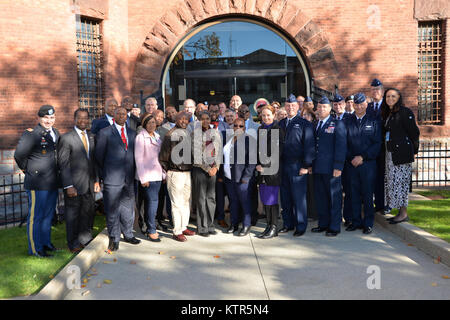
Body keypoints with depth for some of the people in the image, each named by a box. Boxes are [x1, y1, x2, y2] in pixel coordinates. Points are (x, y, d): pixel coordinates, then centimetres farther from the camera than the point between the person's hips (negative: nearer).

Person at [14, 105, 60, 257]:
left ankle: (46, 242, 34)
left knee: (48, 215, 19)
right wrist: (27, 169, -7)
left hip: (53, 183, 8)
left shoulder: (56, 133, 9)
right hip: (38, 184, -8)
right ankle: (35, 249, 14)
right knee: (35, 217, 3)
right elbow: (19, 155, -19)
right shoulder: (31, 133, -15)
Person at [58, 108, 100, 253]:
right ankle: (73, 244, 21)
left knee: (88, 213, 14)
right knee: (73, 215, 5)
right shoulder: (66, 138, -7)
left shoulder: (91, 137, 11)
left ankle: (85, 240, 31)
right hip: (74, 184, -5)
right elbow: (63, 164, -10)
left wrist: (96, 180, 10)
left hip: (89, 184, 5)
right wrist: (68, 186, -15)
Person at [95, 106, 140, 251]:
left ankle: (128, 235, 28)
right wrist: (103, 174, 1)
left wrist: (132, 171, 10)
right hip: (112, 178, -4)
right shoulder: (104, 133, 0)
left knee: (128, 208, 13)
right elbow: (99, 156, 1)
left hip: (129, 178, 4)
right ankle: (114, 239, 14)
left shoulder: (132, 133, 13)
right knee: (113, 210, 3)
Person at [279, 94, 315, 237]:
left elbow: (309, 146, -6)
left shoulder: (304, 124, -1)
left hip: (297, 166, -5)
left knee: (299, 197, -1)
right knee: (285, 197, 10)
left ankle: (301, 226, 10)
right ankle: (288, 224, 22)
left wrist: (306, 165, -12)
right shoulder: (281, 124, 14)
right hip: (283, 166, 5)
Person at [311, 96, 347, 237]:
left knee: (334, 197, 1)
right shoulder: (314, 125, 16)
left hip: (331, 168, -6)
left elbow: (341, 146, -10)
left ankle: (335, 226, 10)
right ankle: (323, 223, 24)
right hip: (317, 168, 6)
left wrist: (338, 167, -16)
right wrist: (310, 164, 10)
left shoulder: (338, 124, -3)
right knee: (320, 196, 12)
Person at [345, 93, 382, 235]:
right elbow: (344, 143, 8)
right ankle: (356, 221, 16)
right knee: (355, 194, 5)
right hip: (352, 163, 2)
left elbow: (377, 144, -1)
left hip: (368, 163, -2)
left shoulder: (373, 122, 6)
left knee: (367, 194, 0)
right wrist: (351, 158, -6)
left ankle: (368, 223, 10)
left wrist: (362, 157, -10)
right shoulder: (348, 122, 10)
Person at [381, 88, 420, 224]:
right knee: (391, 182, 9)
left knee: (399, 182, -7)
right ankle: (400, 212, 17)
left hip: (401, 153, -8)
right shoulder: (387, 114, 16)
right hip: (391, 154, 8)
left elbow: (414, 132, -9)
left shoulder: (405, 112, -9)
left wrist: (413, 150, -2)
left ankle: (404, 213, 3)